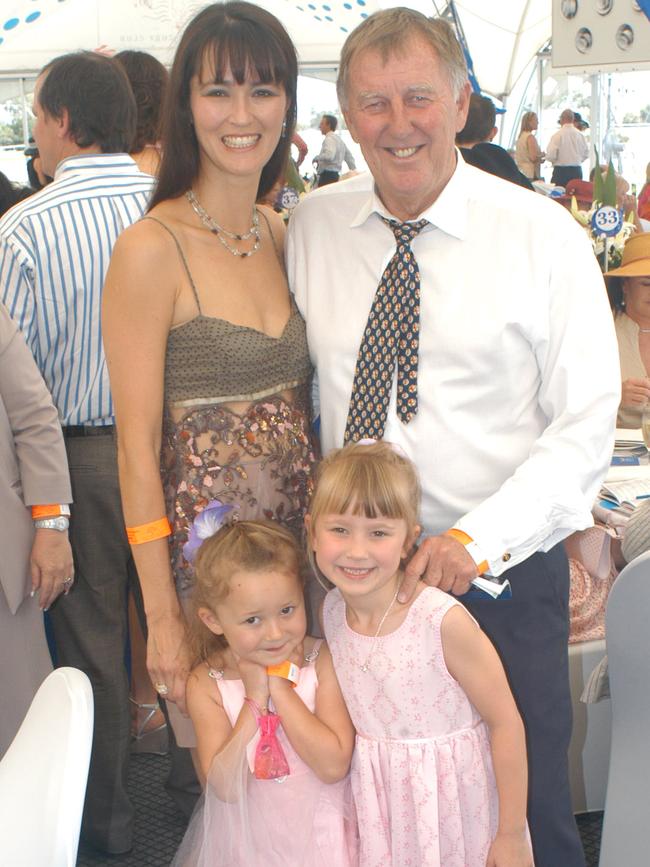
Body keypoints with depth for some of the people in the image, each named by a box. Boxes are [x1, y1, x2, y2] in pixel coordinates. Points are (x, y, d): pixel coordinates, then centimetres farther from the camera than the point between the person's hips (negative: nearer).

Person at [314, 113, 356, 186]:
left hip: (327, 176, -10)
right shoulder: (339, 139, 20)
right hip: (337, 175, 10)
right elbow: (350, 158, 22)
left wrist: (317, 158, -10)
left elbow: (329, 156, -27)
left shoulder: (329, 139, -9)